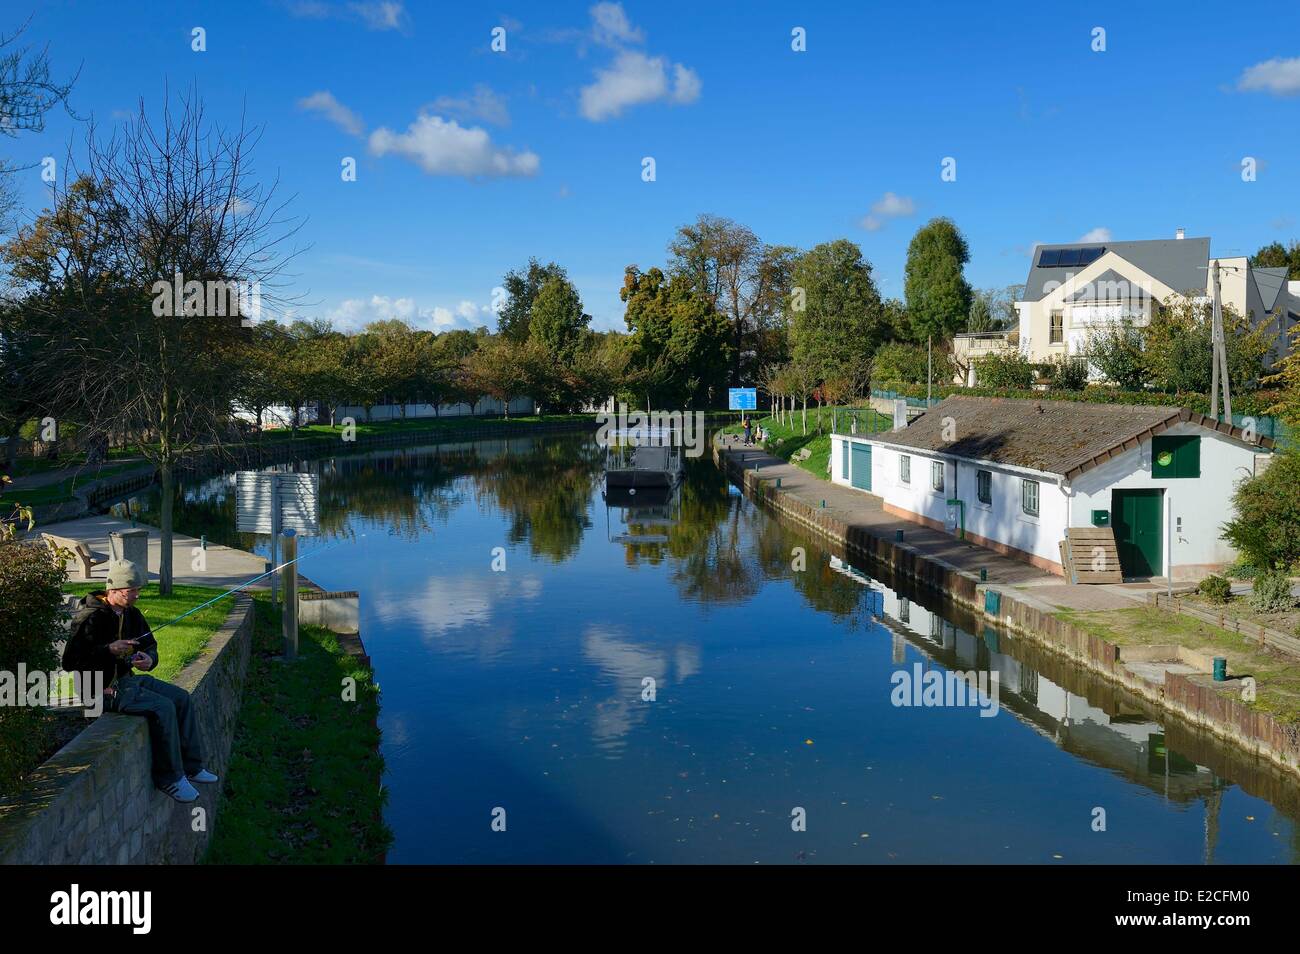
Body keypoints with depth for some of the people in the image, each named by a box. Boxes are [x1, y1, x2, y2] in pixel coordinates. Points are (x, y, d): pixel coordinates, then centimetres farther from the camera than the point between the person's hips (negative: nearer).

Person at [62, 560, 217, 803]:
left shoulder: (131, 614, 9)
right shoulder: (91, 618, -17)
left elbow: (150, 645, 18)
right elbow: (70, 661, -22)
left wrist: (149, 660, -6)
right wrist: (109, 650, -28)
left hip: (127, 679, 9)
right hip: (103, 689, -9)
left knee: (181, 698, 0)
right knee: (162, 707, -24)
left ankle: (191, 766, 6)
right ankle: (170, 778, -14)